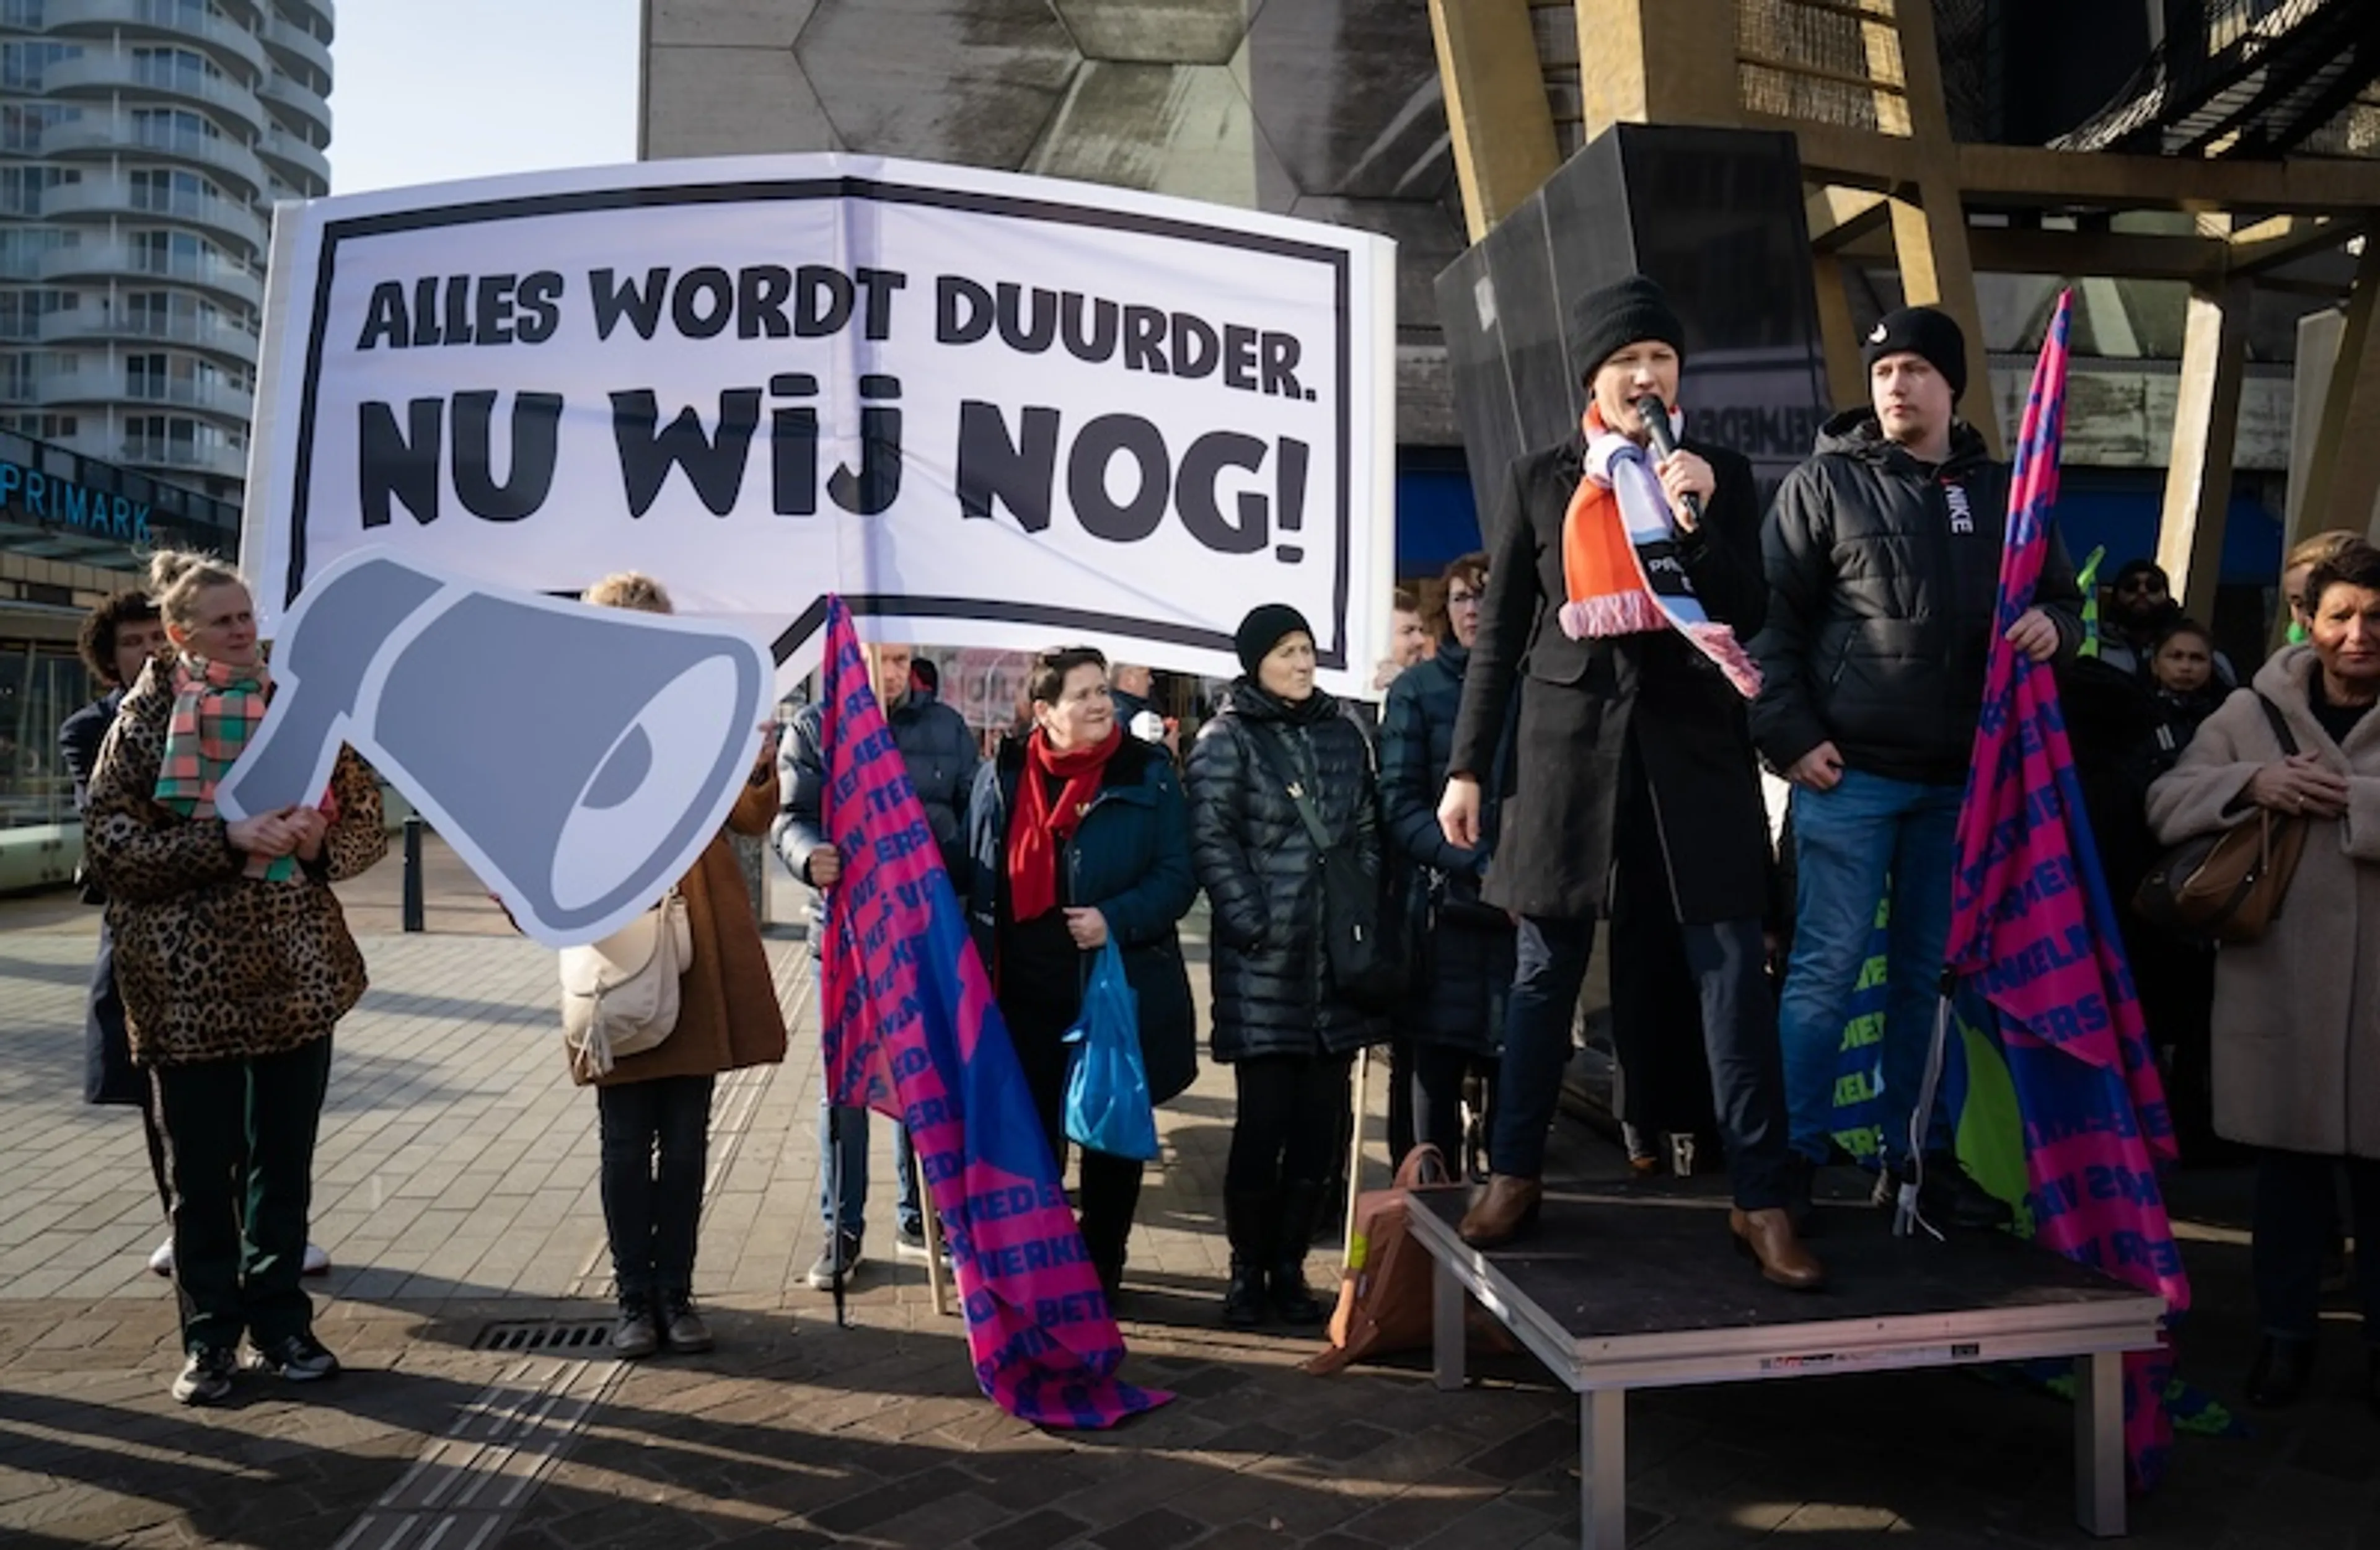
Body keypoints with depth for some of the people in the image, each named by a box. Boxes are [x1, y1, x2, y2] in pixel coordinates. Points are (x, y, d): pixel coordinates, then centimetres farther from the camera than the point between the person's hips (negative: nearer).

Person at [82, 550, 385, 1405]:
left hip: (298, 969, 2)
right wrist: (222, 839, -20)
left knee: (284, 1160, 10)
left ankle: (281, 1319, 25)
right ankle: (210, 1335, 21)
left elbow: (368, 818, 9)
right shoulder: (145, 714, -2)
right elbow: (107, 836, -9)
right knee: (200, 1168, 6)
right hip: (188, 978, -2)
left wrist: (323, 841, -12)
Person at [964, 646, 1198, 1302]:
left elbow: (1177, 878, -6)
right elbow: (978, 880, 7)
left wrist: (1116, 920, -22)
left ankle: (1100, 1269, 26)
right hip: (1028, 991, 2)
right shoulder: (1002, 776, 2)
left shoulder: (1148, 774, -4)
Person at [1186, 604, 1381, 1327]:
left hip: (1336, 962, 5)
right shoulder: (1226, 738, 0)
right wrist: (1255, 927, -13)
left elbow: (1366, 834, 16)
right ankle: (1247, 1272, 12)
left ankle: (1289, 1266, 19)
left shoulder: (1343, 733, 15)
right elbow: (1212, 843, -7)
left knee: (1320, 1122, 6)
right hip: (1262, 965, -4)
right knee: (1264, 1120, -3)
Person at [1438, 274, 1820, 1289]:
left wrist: (1698, 519, -13)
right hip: (1571, 739, 0)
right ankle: (1513, 1175, 20)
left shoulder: (1721, 475, 9)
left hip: (1693, 740, 0)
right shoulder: (1539, 479, 7)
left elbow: (1748, 615, 2)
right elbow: (1501, 631, 7)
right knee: (1545, 969, 7)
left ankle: (1759, 1200, 4)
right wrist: (1467, 764, 3)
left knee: (1732, 968, -4)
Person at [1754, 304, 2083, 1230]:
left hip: (1962, 777, 4)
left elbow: (2066, 601, 18)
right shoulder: (1824, 485, -1)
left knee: (1929, 973, 12)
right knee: (1827, 967, -4)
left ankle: (1915, 1157, 24)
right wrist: (1791, 736, -12)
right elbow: (1773, 618, -5)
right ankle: (1796, 1156, 6)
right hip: (1850, 771, -4)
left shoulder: (2003, 493, 10)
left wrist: (2054, 627, -6)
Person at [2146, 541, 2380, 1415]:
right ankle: (2285, 1334, 25)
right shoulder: (2251, 714, 6)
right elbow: (2165, 804, 1)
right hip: (2277, 983, 1)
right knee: (2287, 1168, 11)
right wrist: (2250, 784, -14)